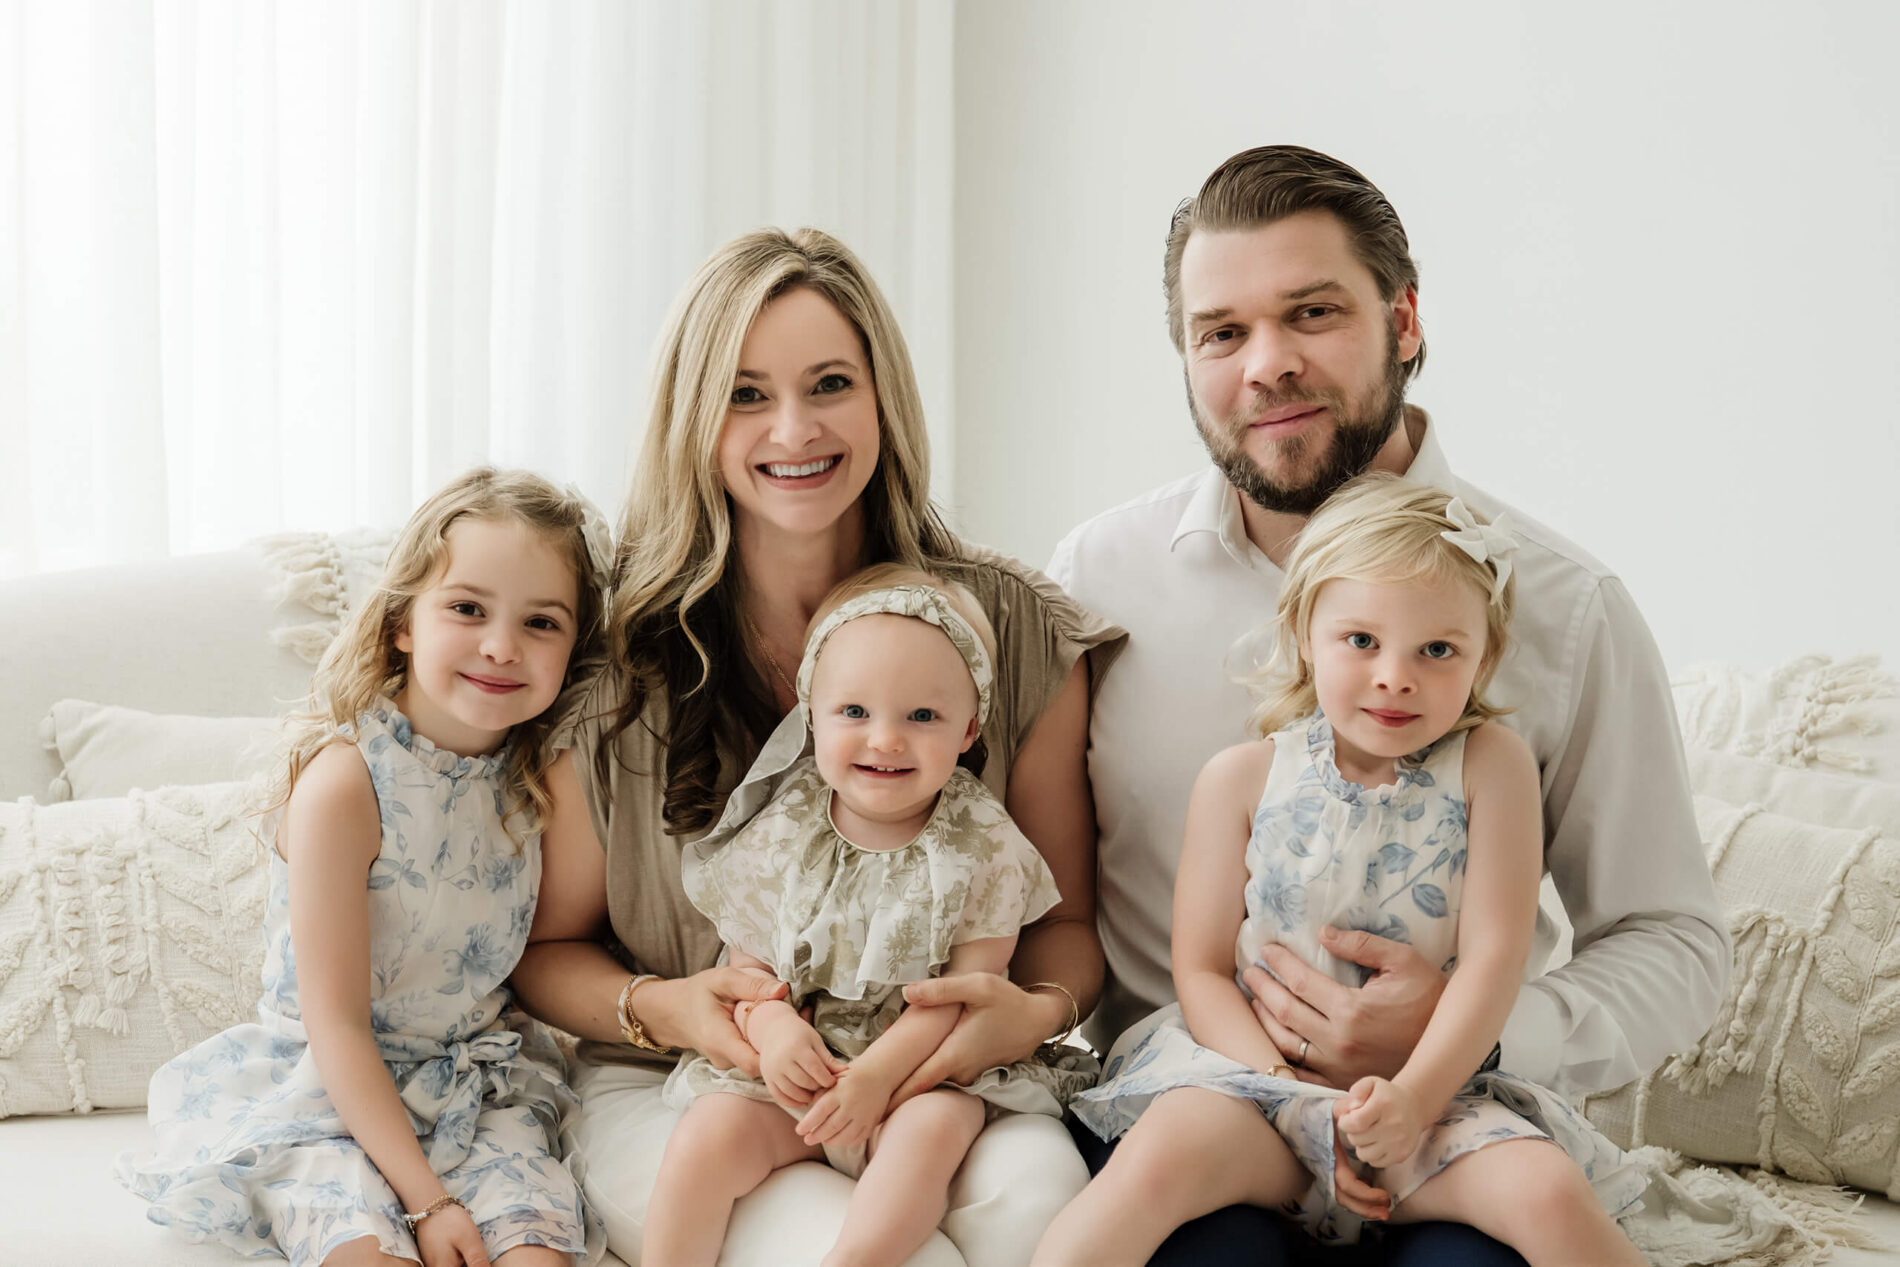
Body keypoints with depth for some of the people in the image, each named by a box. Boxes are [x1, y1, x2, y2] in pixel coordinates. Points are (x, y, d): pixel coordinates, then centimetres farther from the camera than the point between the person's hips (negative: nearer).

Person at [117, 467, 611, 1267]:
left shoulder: (537, 772, -1)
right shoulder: (346, 781, -19)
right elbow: (336, 1025, -19)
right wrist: (424, 1197, -21)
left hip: (475, 1088, 4)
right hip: (325, 1091, -4)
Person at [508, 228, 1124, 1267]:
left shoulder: (1016, 634, 0)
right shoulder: (622, 652, -3)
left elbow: (1065, 917, 8)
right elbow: (547, 948, 6)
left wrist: (1035, 1011, -16)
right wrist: (663, 1010, -16)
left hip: (931, 1091, 1)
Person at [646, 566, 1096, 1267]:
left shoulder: (985, 847, -6)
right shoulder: (778, 836, -1)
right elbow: (748, 961, 4)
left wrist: (880, 1072, -21)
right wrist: (772, 1026, -19)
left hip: (929, 1061, -2)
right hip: (791, 1058, 2)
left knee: (932, 1129, -32)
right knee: (711, 1132, -21)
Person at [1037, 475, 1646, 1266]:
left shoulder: (1491, 766, 1)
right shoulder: (1241, 779, 3)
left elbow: (1494, 955, -6)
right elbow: (1201, 970, 2)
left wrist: (1414, 1096, -21)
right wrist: (1290, 1089, -15)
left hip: (1440, 1089, 1)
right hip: (1261, 1067, 0)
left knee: (1552, 1193, -27)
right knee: (1159, 1158, -31)